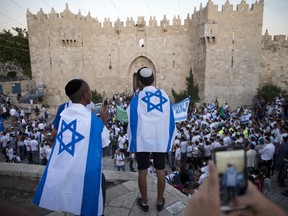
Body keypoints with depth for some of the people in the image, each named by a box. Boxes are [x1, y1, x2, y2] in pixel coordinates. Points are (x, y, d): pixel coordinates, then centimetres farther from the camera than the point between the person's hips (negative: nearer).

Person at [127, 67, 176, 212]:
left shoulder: (137, 99, -9)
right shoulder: (164, 96, -1)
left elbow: (132, 123, -5)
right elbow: (171, 121, 3)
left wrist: (133, 144, 5)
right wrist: (169, 141, 12)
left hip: (142, 140, -2)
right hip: (161, 140, 2)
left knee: (142, 171, 11)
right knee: (160, 171, 13)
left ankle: (144, 202, 26)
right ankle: (160, 202, 27)